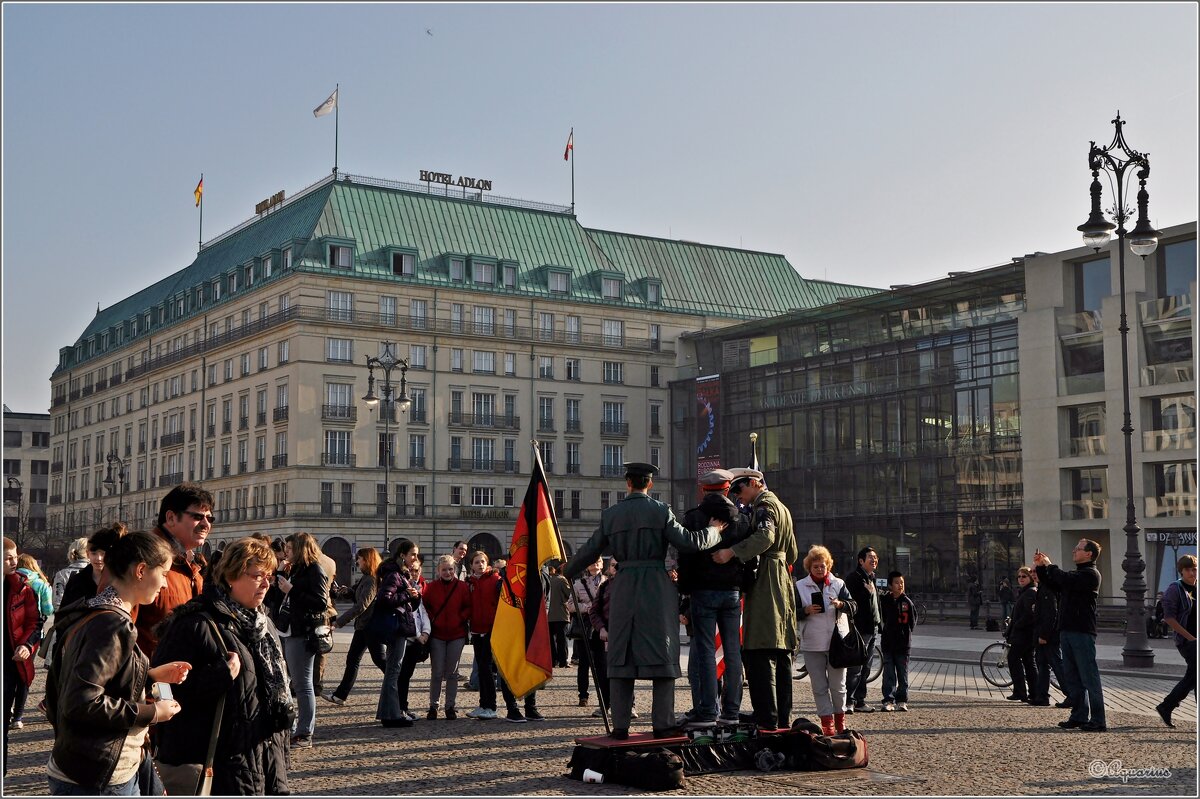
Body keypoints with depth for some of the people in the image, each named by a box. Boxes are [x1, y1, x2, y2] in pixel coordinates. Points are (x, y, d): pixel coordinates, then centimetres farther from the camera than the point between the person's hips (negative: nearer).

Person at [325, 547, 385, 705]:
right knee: (352, 659, 9)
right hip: (363, 625, 10)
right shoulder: (366, 578, 13)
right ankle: (340, 695, 12)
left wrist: (340, 621, -22)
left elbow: (362, 605, -23)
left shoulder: (371, 580, -18)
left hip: (371, 625, -10)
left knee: (379, 659, -3)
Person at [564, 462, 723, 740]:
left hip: (624, 588, 3)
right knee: (661, 654, 2)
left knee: (621, 655, 8)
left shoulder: (610, 514, 6)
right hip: (657, 588, -2)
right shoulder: (660, 511, -3)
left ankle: (620, 726, 7)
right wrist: (713, 531, 12)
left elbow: (589, 550, 12)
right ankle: (663, 725, 0)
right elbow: (690, 542, -7)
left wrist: (567, 572, 29)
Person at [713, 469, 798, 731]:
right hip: (783, 583, 10)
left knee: (760, 654, -13)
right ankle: (783, 717, 15)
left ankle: (767, 720, -17)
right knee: (781, 653, 11)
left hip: (764, 585, -10)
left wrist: (732, 551, -33)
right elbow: (792, 554, 29)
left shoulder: (764, 505, -7)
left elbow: (764, 536, -28)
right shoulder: (782, 507, 24)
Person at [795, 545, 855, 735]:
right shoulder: (800, 586, 6)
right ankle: (827, 722, 6)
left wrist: (841, 604, -21)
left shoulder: (838, 584, 8)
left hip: (836, 642, 0)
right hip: (812, 644, 0)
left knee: (838, 684, 4)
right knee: (819, 687, 1)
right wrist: (806, 611, -15)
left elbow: (853, 605, 0)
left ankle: (840, 718, 21)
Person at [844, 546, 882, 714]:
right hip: (860, 629, -9)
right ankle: (848, 701, -5)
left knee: (865, 669, 12)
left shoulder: (872, 578, 19)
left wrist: (879, 623, 21)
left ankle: (860, 701, 17)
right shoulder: (854, 577, -10)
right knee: (855, 668, -9)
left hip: (872, 629, 9)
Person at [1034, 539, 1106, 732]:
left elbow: (1065, 580, -23)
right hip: (1067, 631, 10)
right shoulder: (1076, 574, 22)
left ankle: (1098, 721, -6)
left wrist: (1050, 565, -8)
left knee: (1089, 677, -8)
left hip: (1082, 632, -10)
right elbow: (1052, 584, 24)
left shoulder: (1090, 574, -9)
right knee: (1071, 677, 12)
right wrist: (1041, 566, 11)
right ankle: (1079, 716, 19)